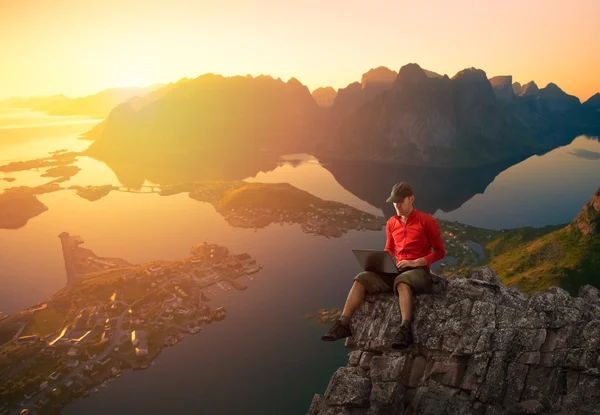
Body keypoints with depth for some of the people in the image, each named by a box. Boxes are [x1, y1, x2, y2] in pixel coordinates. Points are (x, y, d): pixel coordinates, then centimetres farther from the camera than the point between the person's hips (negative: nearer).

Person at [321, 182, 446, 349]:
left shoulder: (427, 221, -3)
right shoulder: (391, 223, 12)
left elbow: (440, 252, -3)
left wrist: (415, 262, -17)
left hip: (419, 271, -5)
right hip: (397, 271, 5)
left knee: (402, 282, -41)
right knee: (361, 279, -19)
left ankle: (405, 329, -47)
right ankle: (343, 324, -25)